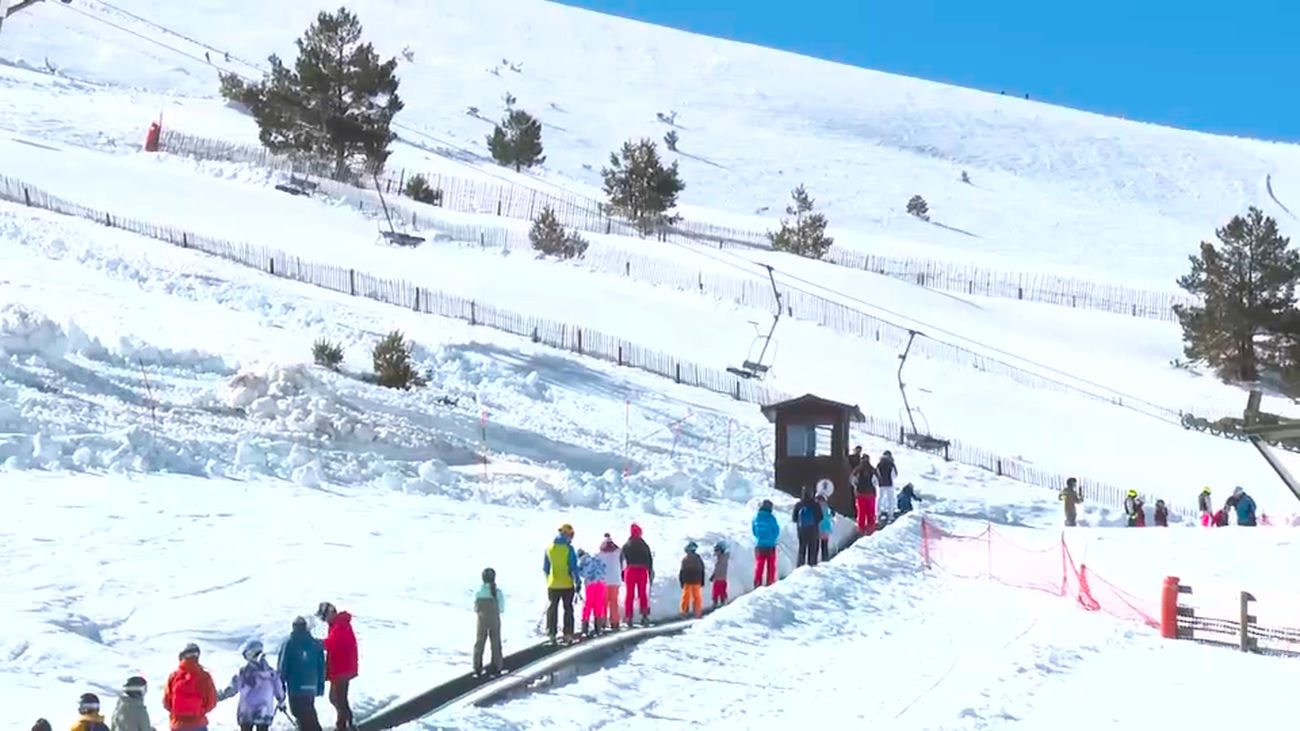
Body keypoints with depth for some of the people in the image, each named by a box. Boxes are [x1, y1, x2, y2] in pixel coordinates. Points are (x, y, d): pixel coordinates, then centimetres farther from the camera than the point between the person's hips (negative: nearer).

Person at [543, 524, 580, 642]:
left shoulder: (549, 548, 1)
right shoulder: (568, 549, -12)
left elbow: (545, 568, 9)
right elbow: (573, 567, -13)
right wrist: (577, 582, -6)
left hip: (553, 584, 3)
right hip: (567, 584, -3)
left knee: (552, 608, 13)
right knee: (568, 608, 7)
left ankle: (551, 633, 13)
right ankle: (568, 634, 4)